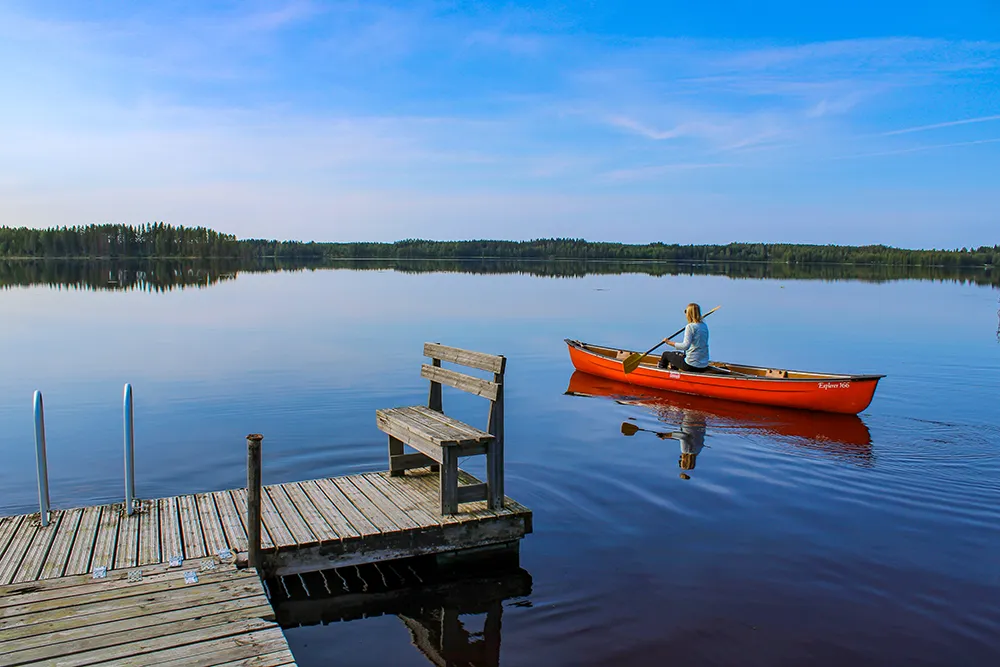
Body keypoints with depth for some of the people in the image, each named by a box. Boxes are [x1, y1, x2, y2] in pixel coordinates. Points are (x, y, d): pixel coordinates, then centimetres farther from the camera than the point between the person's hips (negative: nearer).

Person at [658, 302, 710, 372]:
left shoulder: (690, 326, -17)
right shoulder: (704, 326, 6)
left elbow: (685, 346, -28)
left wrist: (669, 342, -22)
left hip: (691, 366, -8)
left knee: (665, 354, 14)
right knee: (676, 354, 32)